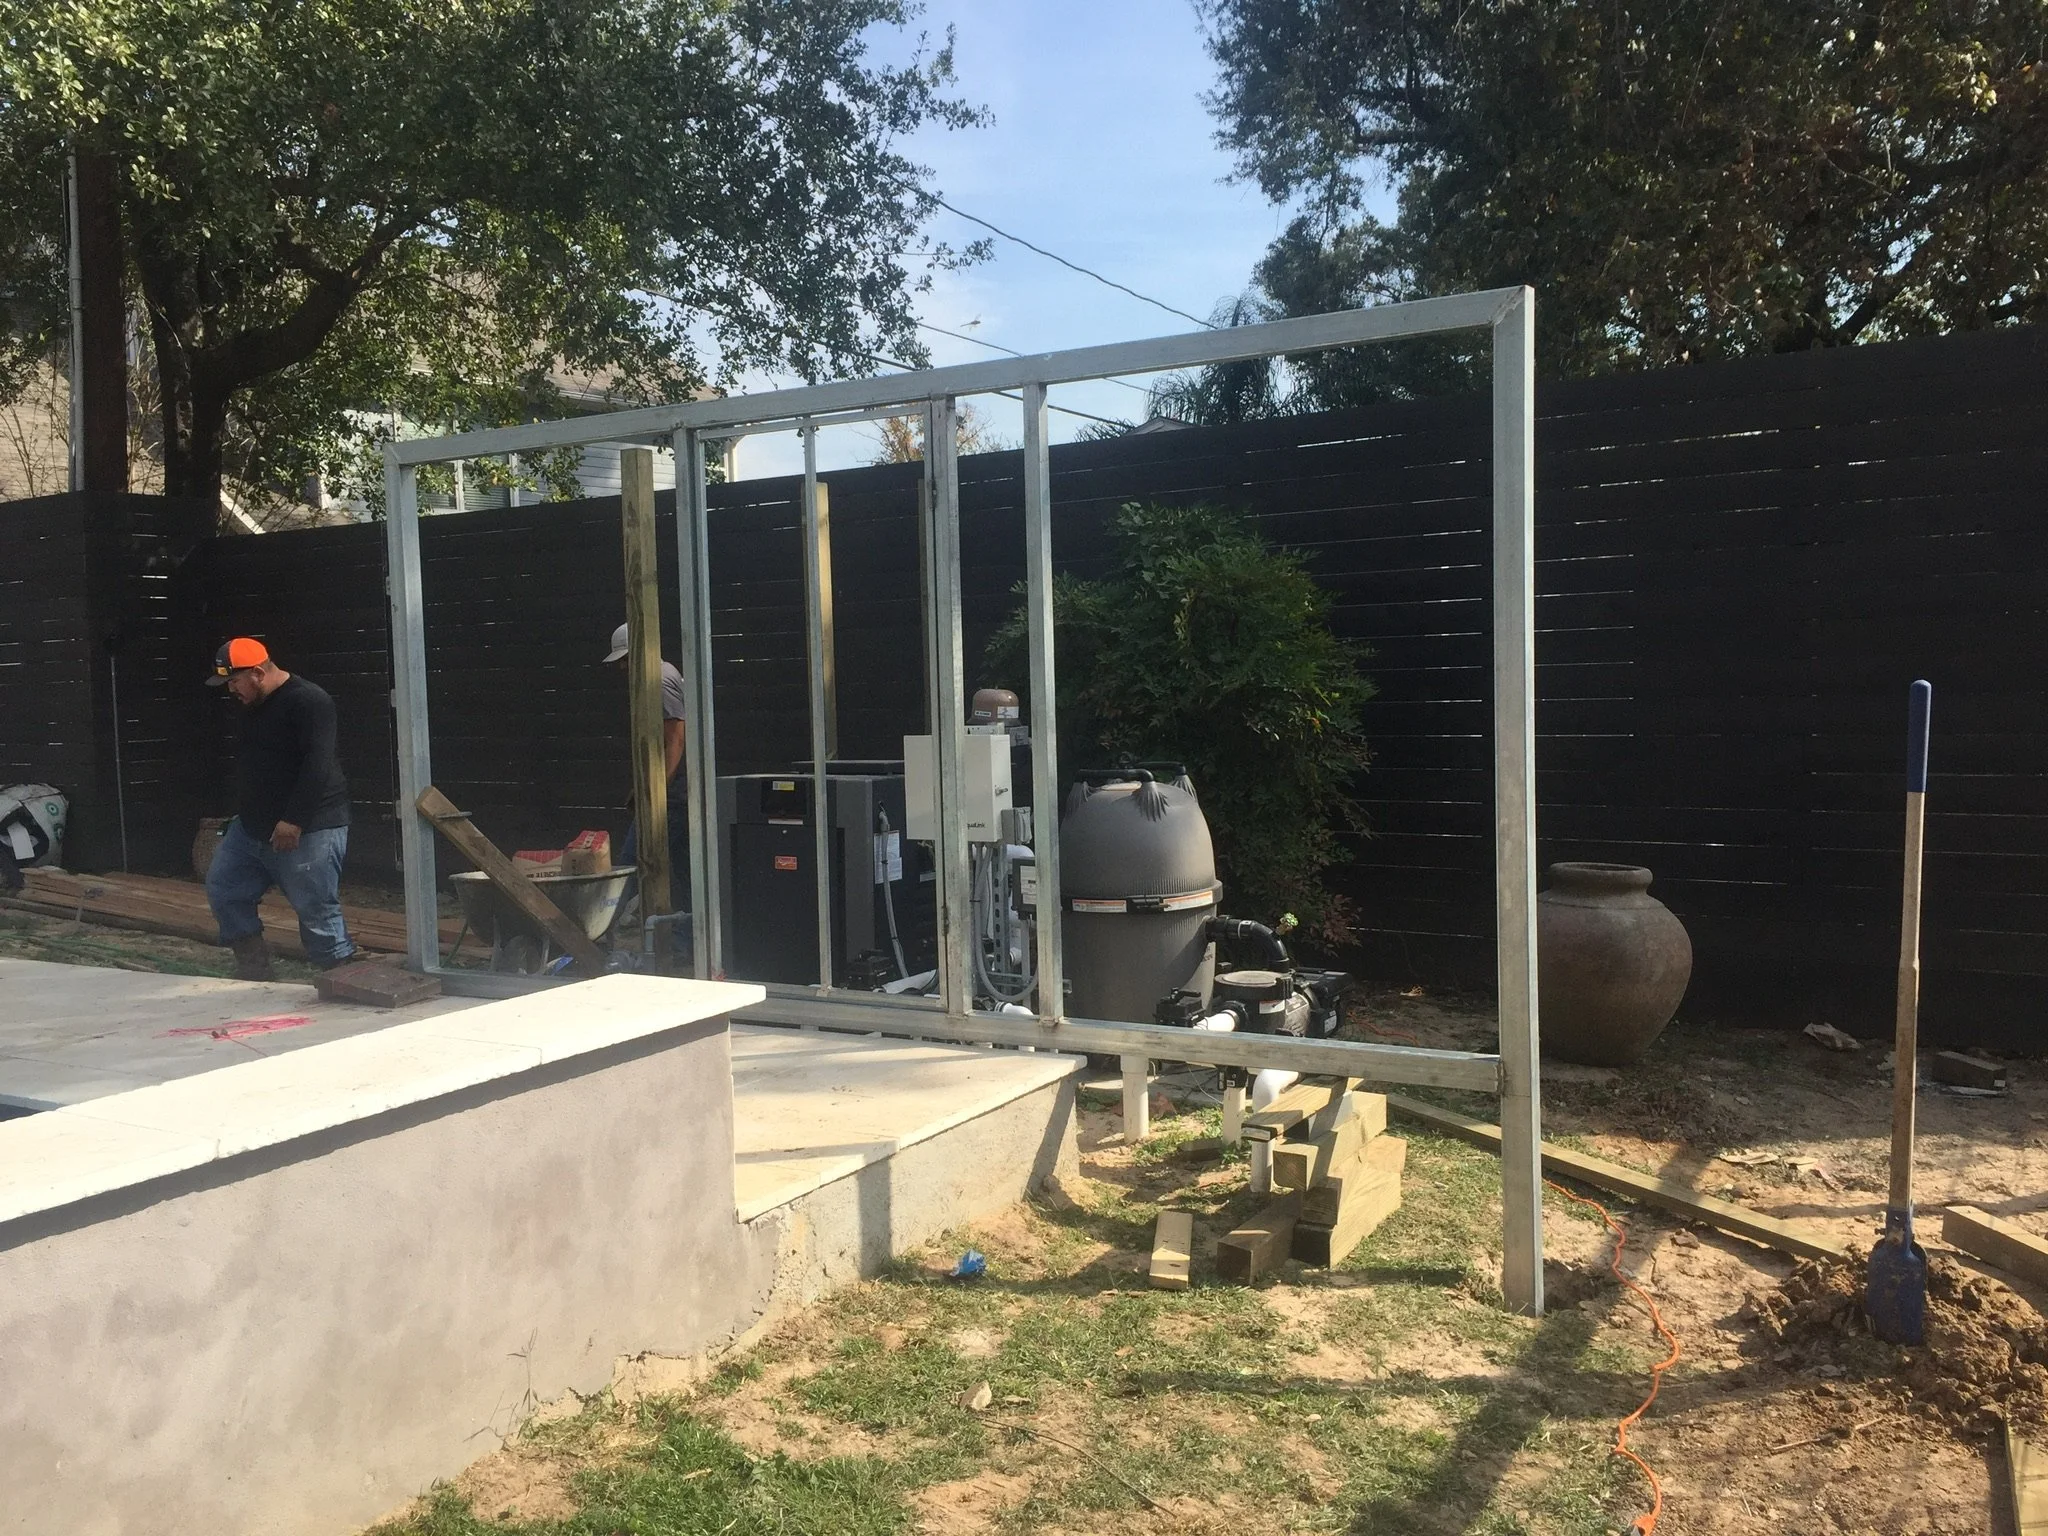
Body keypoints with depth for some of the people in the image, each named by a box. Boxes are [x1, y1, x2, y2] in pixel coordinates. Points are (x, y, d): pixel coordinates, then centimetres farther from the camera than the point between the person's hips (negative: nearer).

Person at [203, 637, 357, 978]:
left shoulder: (308, 701, -17)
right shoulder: (253, 706, 13)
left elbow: (318, 766, -25)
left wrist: (294, 821, -26)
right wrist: (240, 812, 21)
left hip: (310, 828, -10)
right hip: (253, 825, 10)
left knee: (316, 910, -9)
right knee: (222, 888, 13)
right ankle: (253, 968, 22)